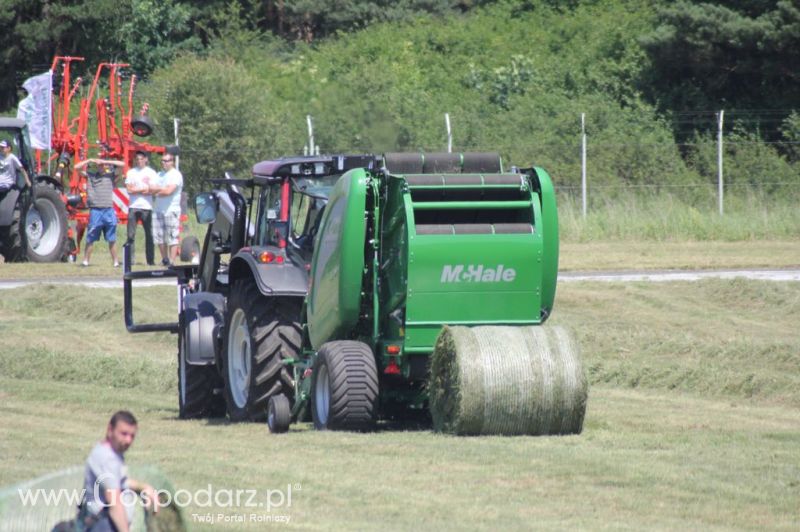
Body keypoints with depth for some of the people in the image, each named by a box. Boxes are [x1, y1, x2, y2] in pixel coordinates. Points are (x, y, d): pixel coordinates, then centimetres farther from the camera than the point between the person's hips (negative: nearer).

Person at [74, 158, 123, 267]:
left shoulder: (110, 174, 10)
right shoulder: (90, 175, 9)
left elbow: (122, 164, 2)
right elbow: (77, 167, 6)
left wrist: (106, 162, -1)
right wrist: (89, 161, 3)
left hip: (109, 210, 1)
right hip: (95, 210, -1)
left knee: (112, 240, 5)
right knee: (90, 239, 2)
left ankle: (115, 261, 9)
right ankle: (85, 261, 6)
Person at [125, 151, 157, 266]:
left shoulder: (151, 173, 6)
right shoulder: (131, 172, 11)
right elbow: (129, 189, 1)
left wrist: (135, 189, -8)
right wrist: (143, 189, -6)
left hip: (147, 206, -1)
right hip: (133, 206, 1)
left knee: (149, 234, 0)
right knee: (130, 235, -3)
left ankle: (151, 260, 5)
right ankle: (129, 259, -2)